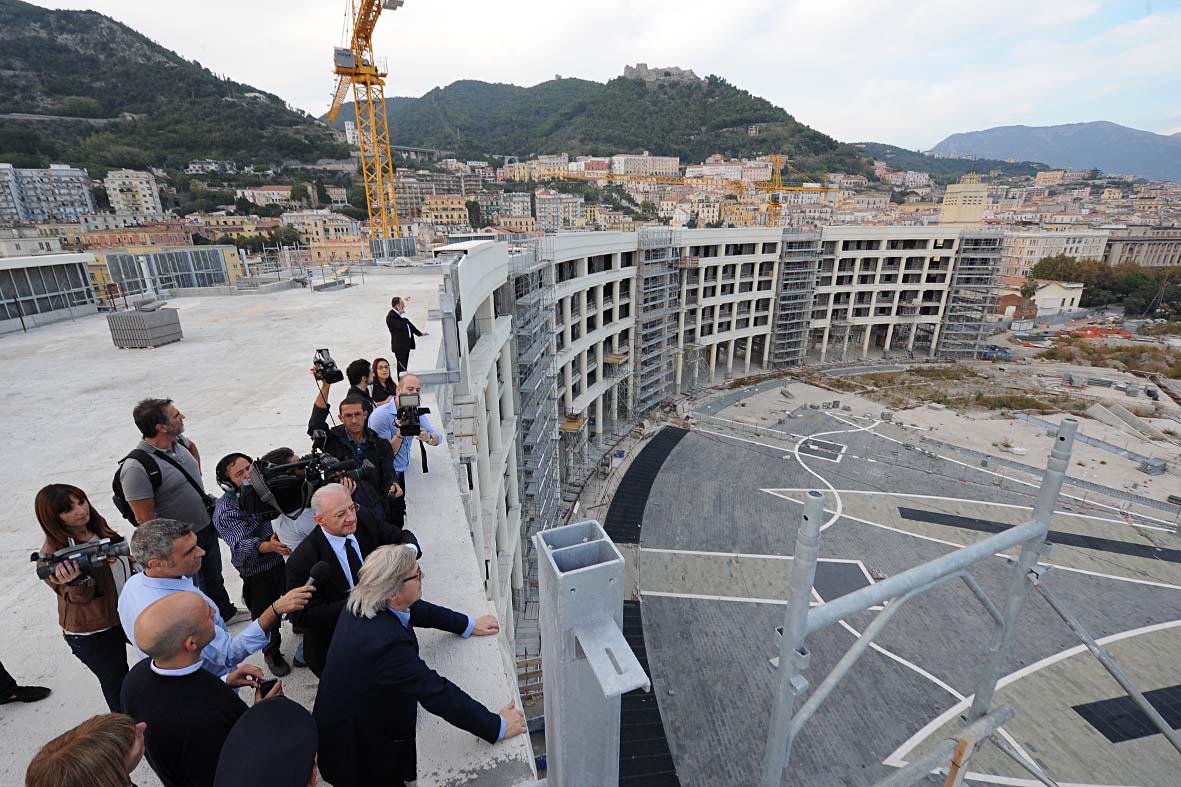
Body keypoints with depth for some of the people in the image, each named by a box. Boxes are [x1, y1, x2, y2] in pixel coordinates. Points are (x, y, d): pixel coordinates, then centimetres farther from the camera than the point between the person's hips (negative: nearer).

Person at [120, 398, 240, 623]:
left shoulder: (177, 441, -7)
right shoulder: (137, 468, -29)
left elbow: (192, 446, 22)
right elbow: (144, 519, -23)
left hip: (206, 527, 8)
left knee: (214, 576, 27)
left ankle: (225, 612, 49)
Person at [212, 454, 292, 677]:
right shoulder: (225, 511, -19)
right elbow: (242, 545, -31)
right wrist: (268, 546, -49)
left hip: (287, 558, 4)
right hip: (259, 574, -4)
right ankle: (272, 653, 39)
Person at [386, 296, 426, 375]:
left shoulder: (400, 314, 10)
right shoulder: (391, 316, -18)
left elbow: (409, 324, 20)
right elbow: (402, 327, -27)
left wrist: (420, 333, 22)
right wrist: (403, 315, -19)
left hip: (407, 344, 9)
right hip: (400, 346, -9)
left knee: (405, 366, 15)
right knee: (402, 366, -4)